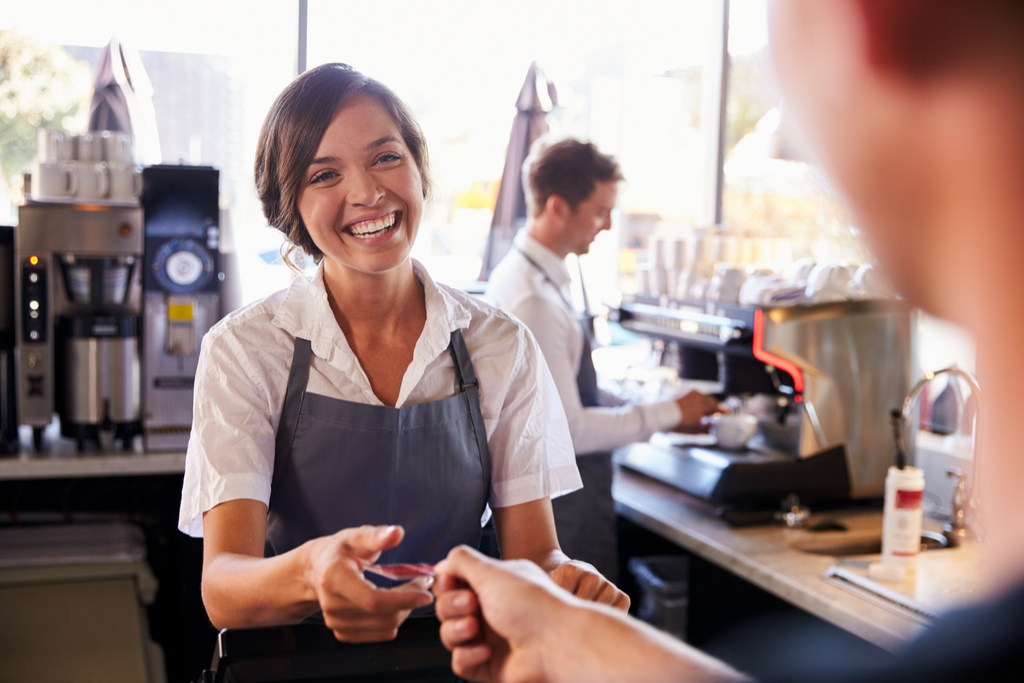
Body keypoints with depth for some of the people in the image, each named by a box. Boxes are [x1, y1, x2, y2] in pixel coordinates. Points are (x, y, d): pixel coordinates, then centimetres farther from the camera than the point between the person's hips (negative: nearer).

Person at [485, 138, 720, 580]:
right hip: (562, 517, -10)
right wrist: (667, 414, -13)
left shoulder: (532, 277, 8)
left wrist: (667, 414, 11)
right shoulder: (532, 300, -23)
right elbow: (567, 428, -23)